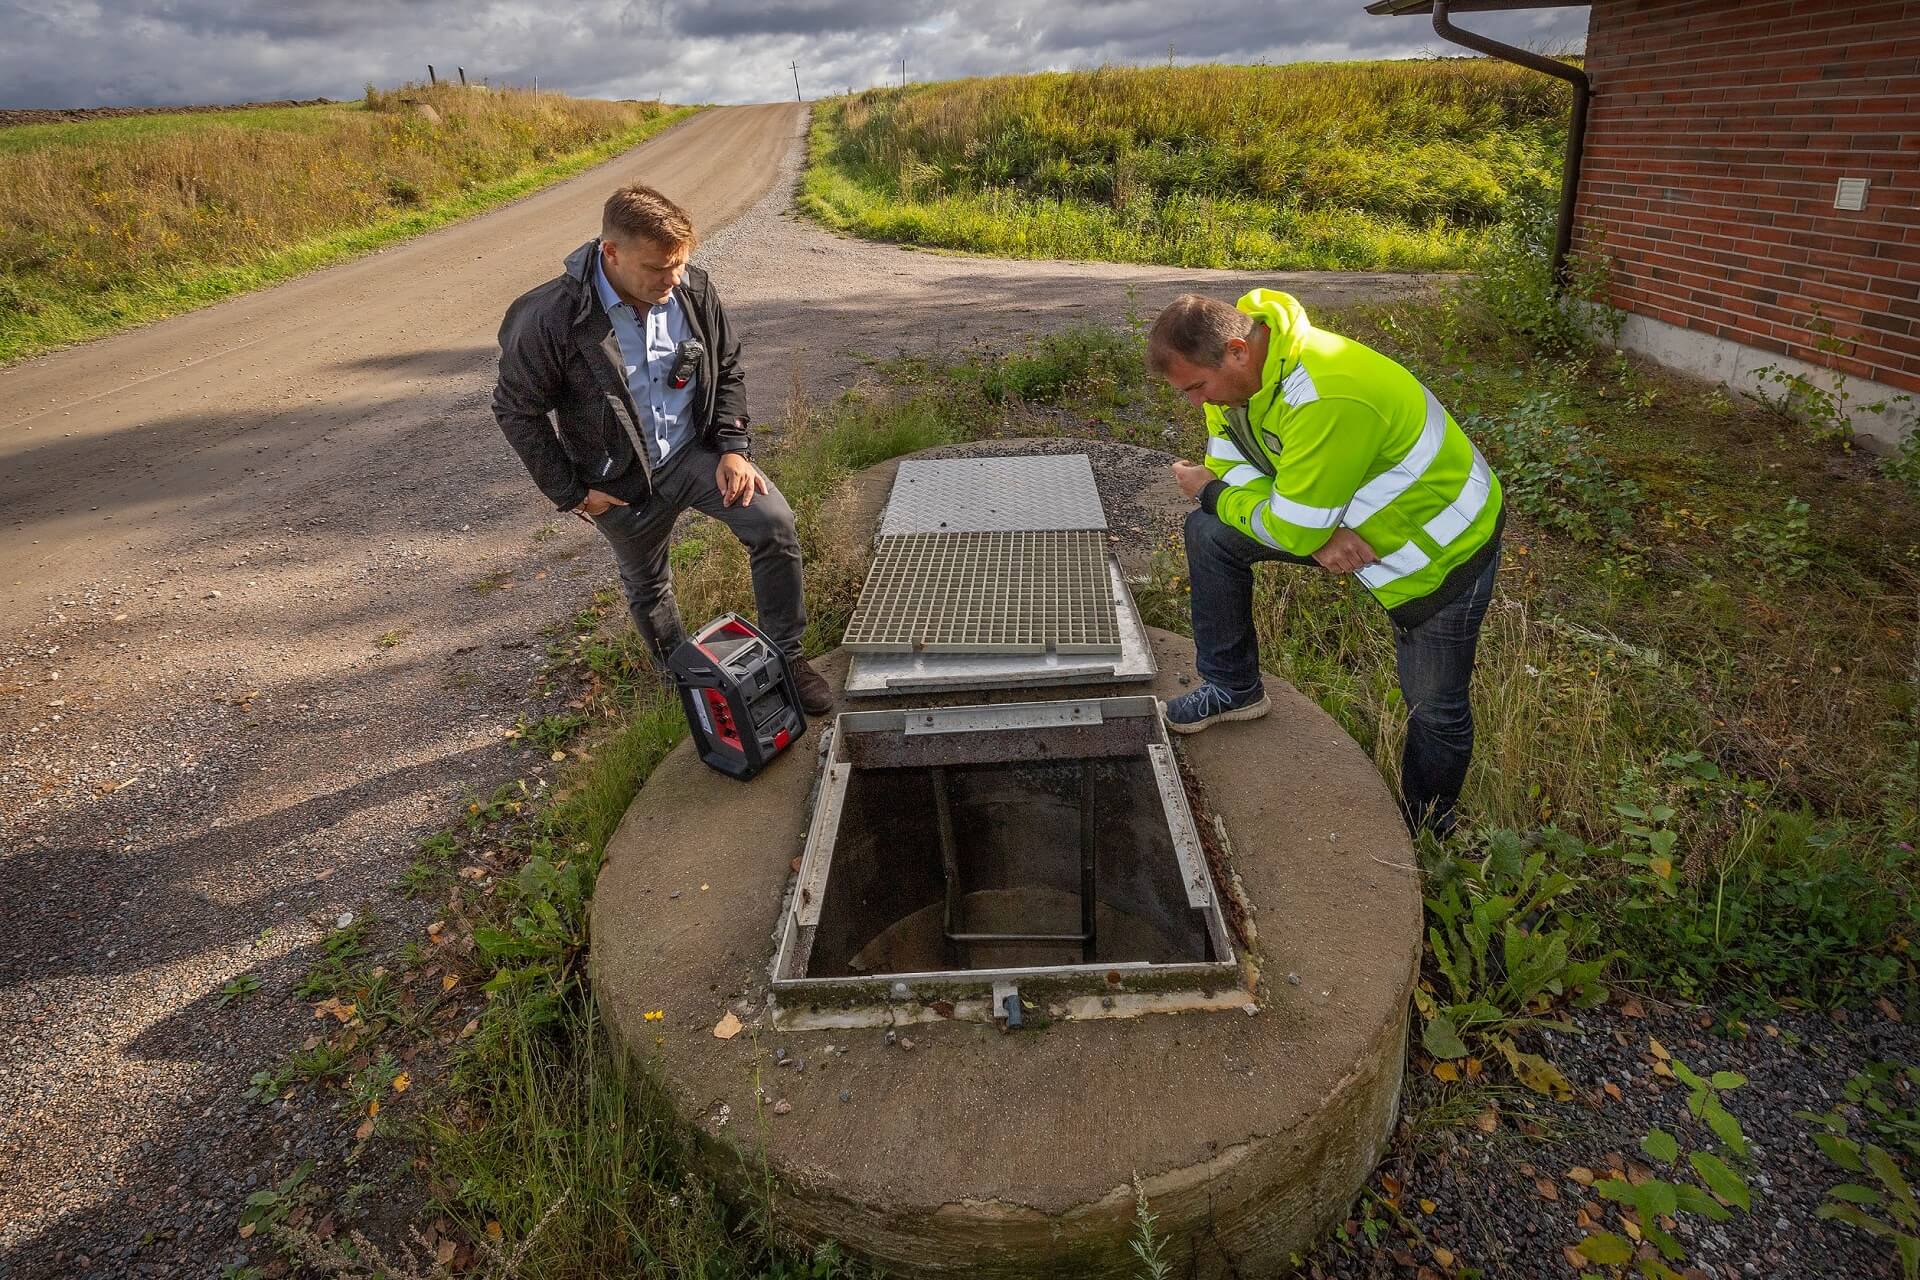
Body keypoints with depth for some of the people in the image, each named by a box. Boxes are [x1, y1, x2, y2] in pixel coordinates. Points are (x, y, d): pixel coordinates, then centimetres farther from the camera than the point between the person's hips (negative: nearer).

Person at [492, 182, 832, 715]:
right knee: (646, 584, 17)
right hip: (621, 482, -2)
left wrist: (734, 448, -9)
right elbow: (516, 410, -11)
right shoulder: (552, 318, -24)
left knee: (774, 522, -19)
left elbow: (727, 370, 3)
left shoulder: (693, 289, -13)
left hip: (695, 449, 2)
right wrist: (571, 492, -9)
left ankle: (785, 655, -2)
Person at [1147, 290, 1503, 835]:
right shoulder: (1237, 360, -13)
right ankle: (1233, 689, 14)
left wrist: (1209, 492, -14)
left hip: (1443, 545, -7)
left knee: (1435, 709, 4)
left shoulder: (1325, 400, -40)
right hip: (1342, 518, 8)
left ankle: (1424, 836, 30)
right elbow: (1228, 460, -6)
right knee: (1209, 532, 0)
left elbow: (1292, 528, -32)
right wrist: (1319, 533, -23)